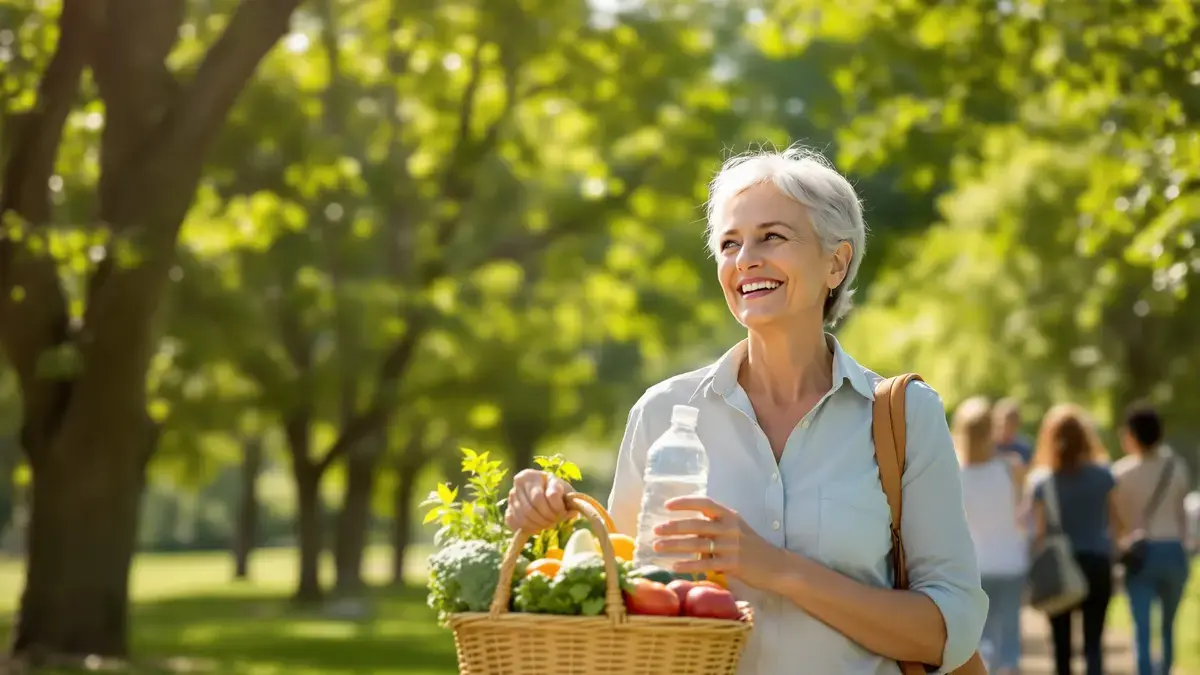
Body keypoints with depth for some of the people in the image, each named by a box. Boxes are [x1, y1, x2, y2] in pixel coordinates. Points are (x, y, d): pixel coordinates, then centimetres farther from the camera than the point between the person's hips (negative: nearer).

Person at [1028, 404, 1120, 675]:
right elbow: (1116, 517, 0)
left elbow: (1039, 532, -8)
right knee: (1094, 641, -1)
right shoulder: (1103, 475, -4)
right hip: (1097, 562, 0)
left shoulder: (1043, 483, -6)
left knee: (1062, 642, 13)